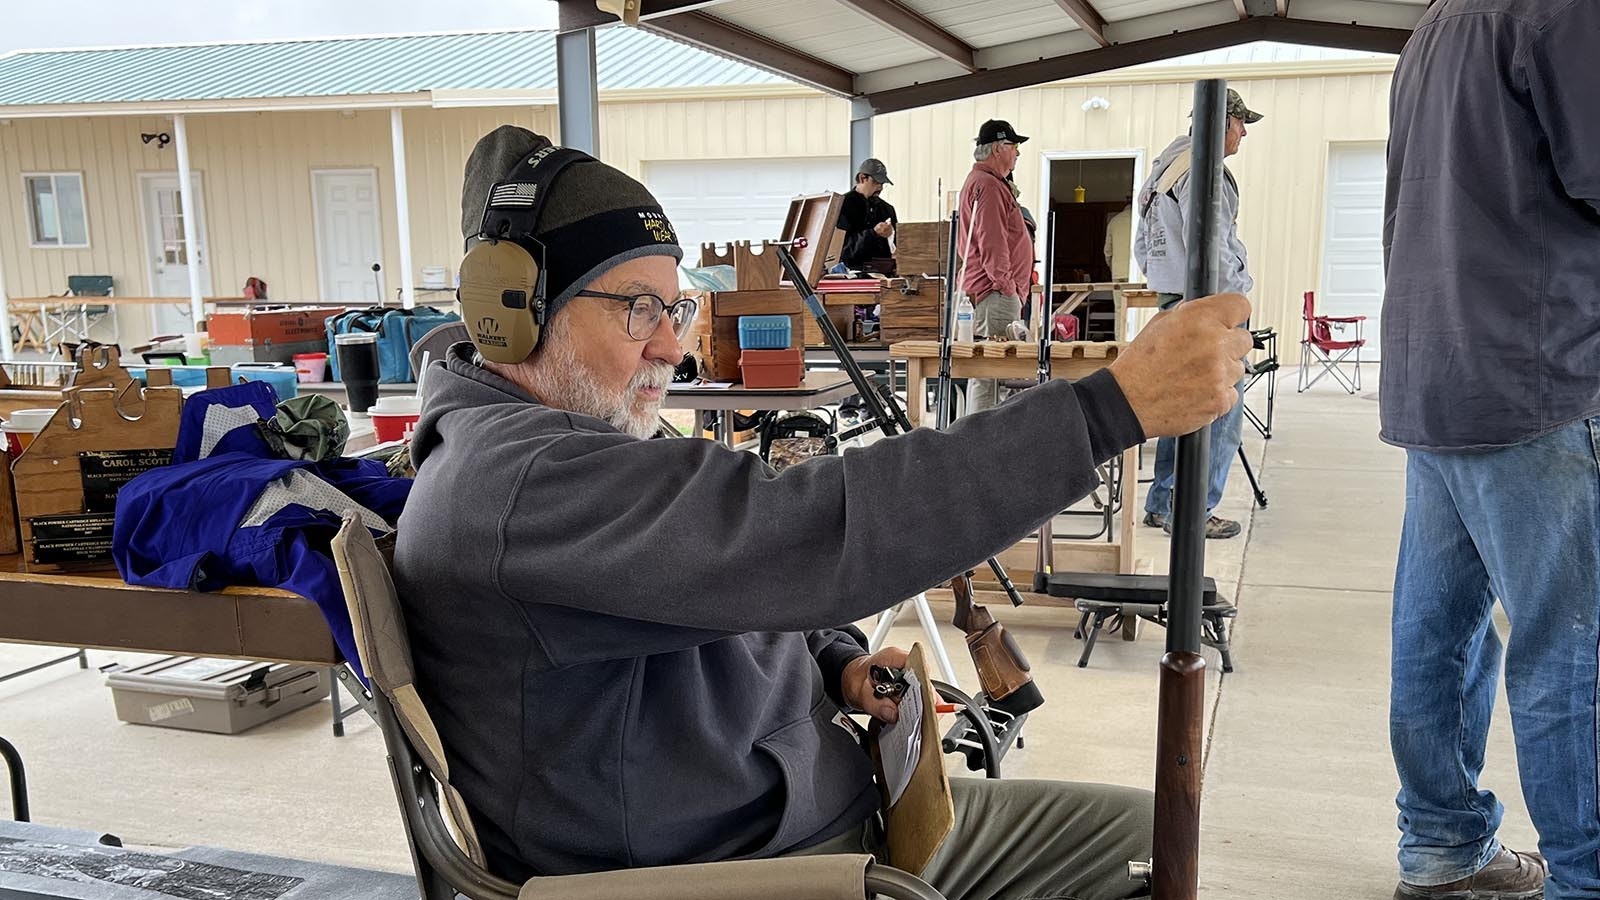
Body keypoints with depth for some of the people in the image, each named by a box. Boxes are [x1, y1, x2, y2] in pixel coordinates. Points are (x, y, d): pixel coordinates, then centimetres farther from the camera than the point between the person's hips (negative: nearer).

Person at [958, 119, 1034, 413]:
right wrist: (1006, 284, -18)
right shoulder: (988, 184, -13)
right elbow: (990, 241, -20)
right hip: (995, 291, -11)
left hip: (994, 290, 11)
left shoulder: (980, 181, 22)